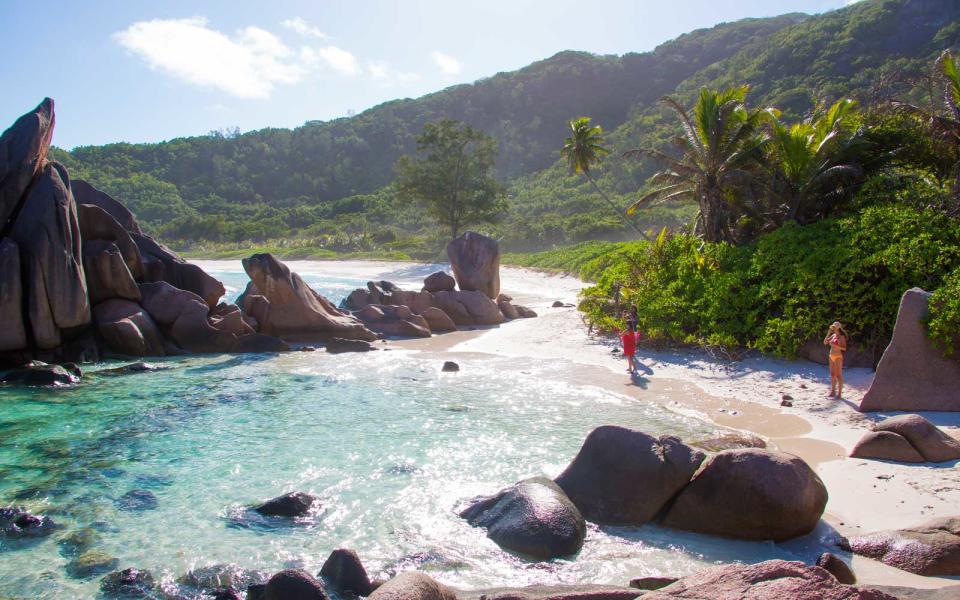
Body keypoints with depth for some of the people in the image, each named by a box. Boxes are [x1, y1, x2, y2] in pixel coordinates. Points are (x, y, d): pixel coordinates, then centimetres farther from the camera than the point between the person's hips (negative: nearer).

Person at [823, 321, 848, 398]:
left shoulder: (841, 337, -10)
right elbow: (825, 342, 10)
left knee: (838, 375, -4)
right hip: (832, 357, 7)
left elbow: (844, 348, -14)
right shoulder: (833, 335, 11)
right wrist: (828, 333, 3)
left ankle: (839, 393, 0)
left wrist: (836, 346, -26)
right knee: (832, 375, 10)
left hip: (838, 357, -7)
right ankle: (833, 392, 17)